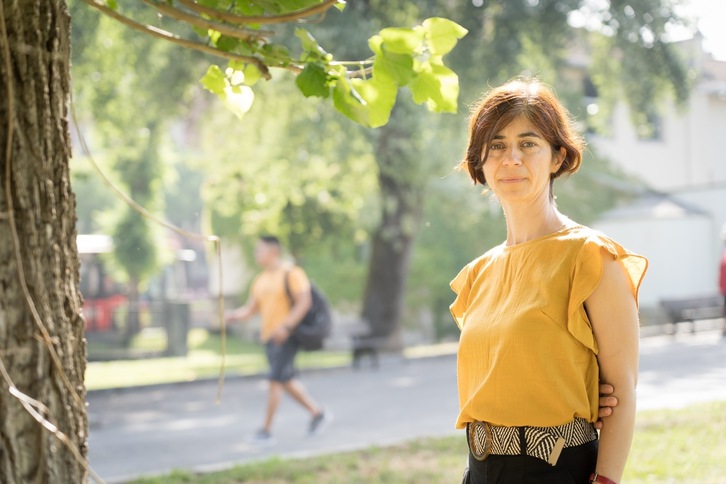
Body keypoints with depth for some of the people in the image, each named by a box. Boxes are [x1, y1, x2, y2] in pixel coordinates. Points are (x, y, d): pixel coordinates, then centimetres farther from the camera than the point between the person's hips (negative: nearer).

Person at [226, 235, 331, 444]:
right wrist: (234, 315, -9)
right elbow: (250, 309, 13)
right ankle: (318, 412, 27)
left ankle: (266, 430, -9)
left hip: (287, 336, -8)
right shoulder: (260, 280, 14)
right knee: (287, 380, 12)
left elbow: (304, 302, -15)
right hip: (269, 337, 8)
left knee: (275, 379, -12)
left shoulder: (291, 274, -8)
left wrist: (286, 327, -24)